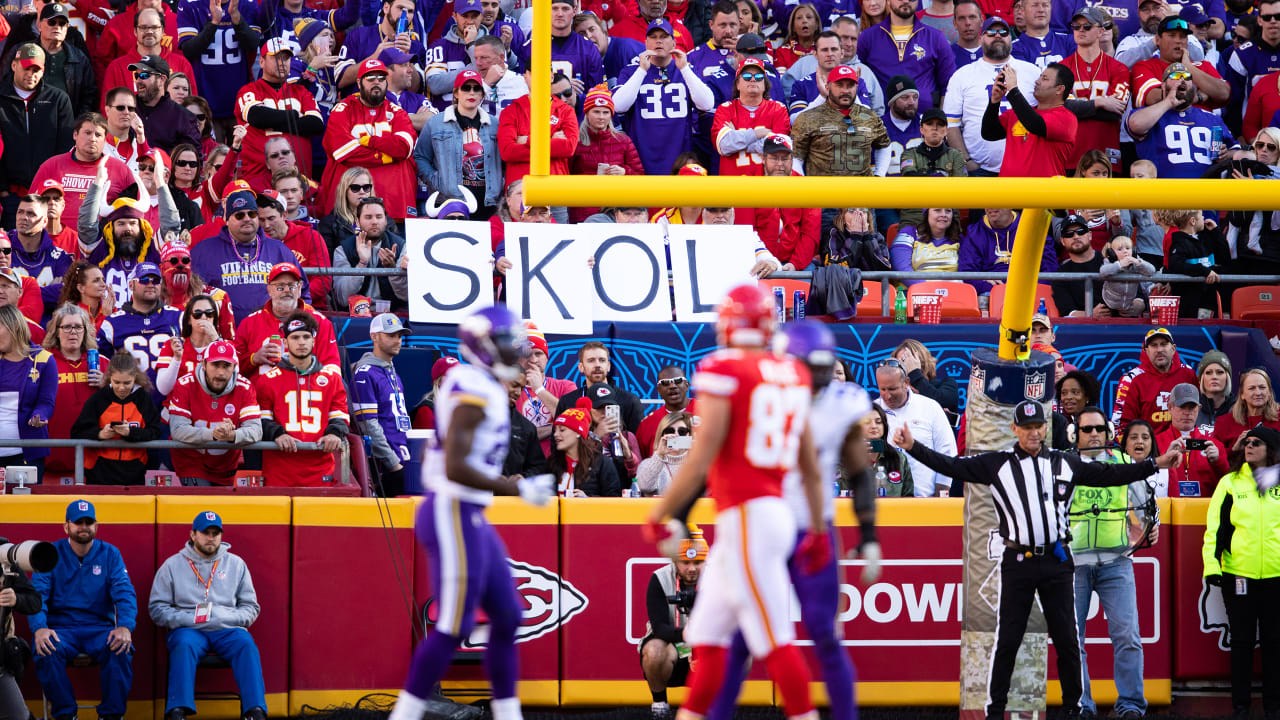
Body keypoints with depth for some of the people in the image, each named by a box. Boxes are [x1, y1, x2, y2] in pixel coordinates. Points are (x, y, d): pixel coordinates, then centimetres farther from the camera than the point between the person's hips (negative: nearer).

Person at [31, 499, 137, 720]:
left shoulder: (110, 554, 7)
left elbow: (125, 593, -2)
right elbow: (37, 594, -5)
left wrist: (125, 626, -23)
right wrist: (39, 628, -25)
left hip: (99, 626, 1)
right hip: (60, 628, -1)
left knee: (121, 648, -31)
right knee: (45, 650, -34)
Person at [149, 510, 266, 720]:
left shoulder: (236, 564, 16)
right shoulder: (172, 565, 11)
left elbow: (251, 608, 14)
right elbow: (157, 609, 6)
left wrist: (226, 617, -7)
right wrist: (190, 618, -10)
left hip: (227, 630, 1)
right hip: (189, 630, -1)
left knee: (246, 644, -30)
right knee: (184, 645, -35)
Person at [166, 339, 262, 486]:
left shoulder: (244, 387, -10)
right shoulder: (185, 385, -16)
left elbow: (255, 430, -19)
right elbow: (177, 430, -25)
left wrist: (233, 435, -42)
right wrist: (213, 434, -41)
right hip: (191, 464, -3)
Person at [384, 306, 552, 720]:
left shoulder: (485, 390, 13)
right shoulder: (474, 393, -17)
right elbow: (455, 469, -24)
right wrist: (520, 489, -19)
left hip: (472, 521, 10)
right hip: (455, 517, -10)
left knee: (507, 617, 12)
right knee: (454, 628, -7)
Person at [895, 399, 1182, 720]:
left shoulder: (1066, 463, 8)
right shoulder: (996, 464, 3)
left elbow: (1110, 476, 10)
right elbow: (953, 467, -2)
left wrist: (1156, 464, 4)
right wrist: (913, 447, -14)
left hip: (1057, 562, 1)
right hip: (1018, 562, -1)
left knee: (1067, 641, 5)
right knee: (1007, 641, 1)